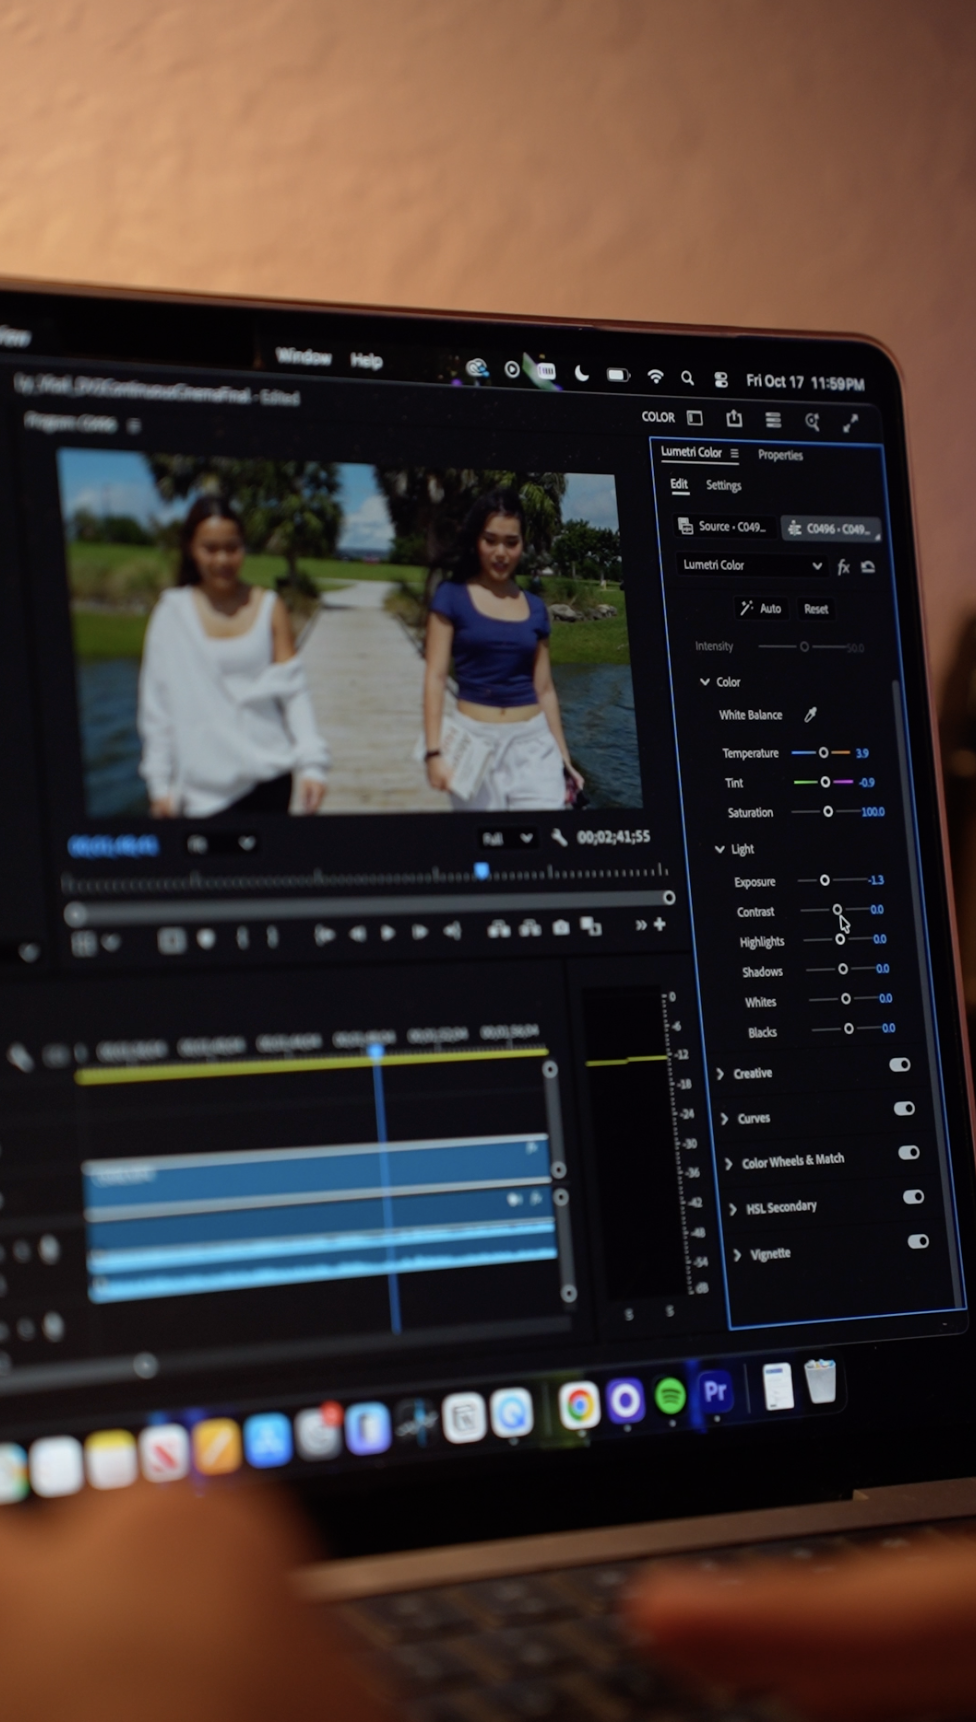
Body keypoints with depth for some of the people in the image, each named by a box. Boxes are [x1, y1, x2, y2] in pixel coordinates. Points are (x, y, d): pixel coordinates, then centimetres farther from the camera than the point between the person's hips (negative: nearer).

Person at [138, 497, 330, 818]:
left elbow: (293, 691, 2)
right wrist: (160, 782, 1)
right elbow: (156, 704, 4)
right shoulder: (172, 614, 1)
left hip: (269, 777, 1)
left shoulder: (269, 608, 4)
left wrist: (311, 763, -10)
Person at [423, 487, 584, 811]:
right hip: (474, 738, -2)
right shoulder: (452, 596, 0)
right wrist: (434, 751, -14)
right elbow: (436, 676, -5)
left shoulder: (534, 608, 10)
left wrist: (564, 758, 14)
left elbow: (544, 688, 14)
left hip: (532, 741, 2)